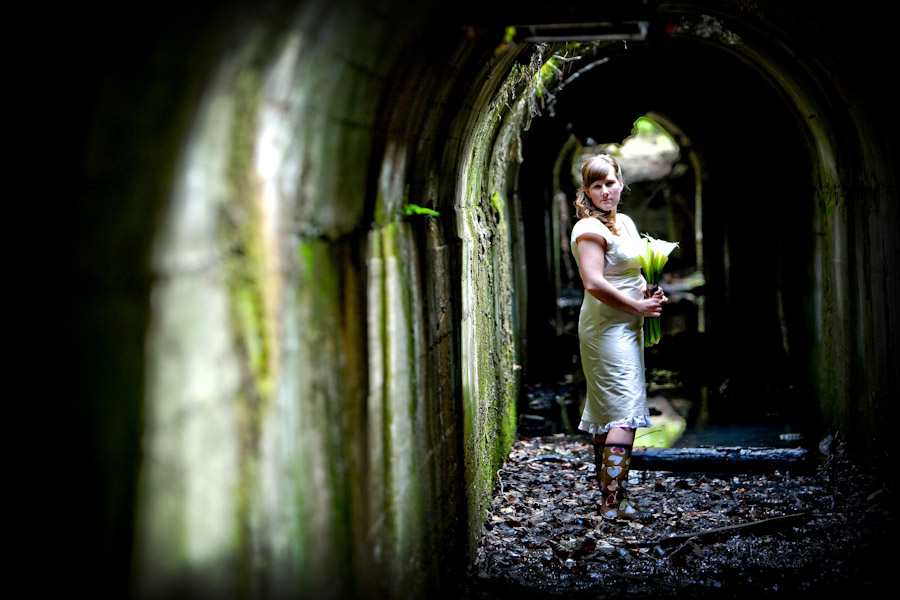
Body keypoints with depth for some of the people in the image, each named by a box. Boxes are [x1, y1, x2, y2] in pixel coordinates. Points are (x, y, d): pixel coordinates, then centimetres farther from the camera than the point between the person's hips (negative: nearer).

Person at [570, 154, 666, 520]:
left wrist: (650, 293, 9)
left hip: (627, 327, 9)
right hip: (607, 328, -9)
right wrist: (637, 306, -16)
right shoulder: (590, 229, -13)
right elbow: (594, 284, -23)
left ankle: (607, 495, 17)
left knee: (606, 414, 12)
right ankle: (613, 503, -17)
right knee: (625, 414, -15)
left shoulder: (626, 223, 16)